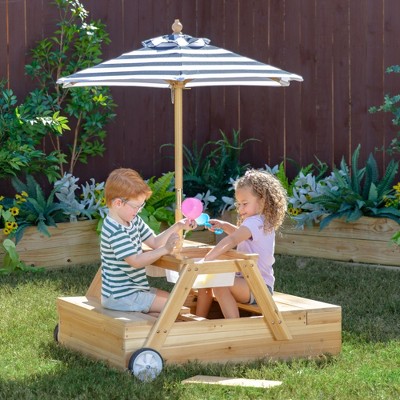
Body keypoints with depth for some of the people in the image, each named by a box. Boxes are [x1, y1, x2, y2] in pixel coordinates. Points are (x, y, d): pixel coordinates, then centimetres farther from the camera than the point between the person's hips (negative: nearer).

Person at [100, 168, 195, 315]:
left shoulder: (133, 221, 9)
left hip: (135, 289, 10)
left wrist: (178, 226, 5)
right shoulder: (115, 231, -23)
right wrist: (165, 249, -30)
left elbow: (155, 242, 15)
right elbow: (136, 261, -26)